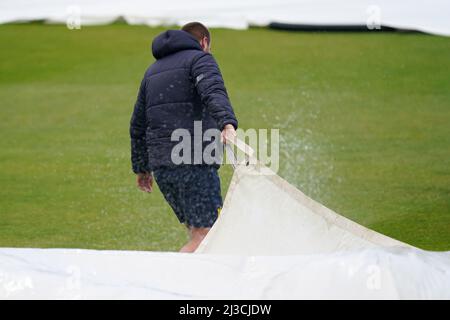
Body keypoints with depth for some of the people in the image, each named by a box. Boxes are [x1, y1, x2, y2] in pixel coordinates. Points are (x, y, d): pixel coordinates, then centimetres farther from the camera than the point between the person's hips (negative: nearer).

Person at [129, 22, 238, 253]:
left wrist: (141, 168, 36)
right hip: (194, 162, -8)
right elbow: (214, 92, -20)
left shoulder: (152, 70, 26)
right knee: (204, 236, -10)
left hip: (160, 164, 8)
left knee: (199, 231, 14)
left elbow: (137, 125, 29)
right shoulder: (200, 58, 3)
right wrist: (228, 124, -37)